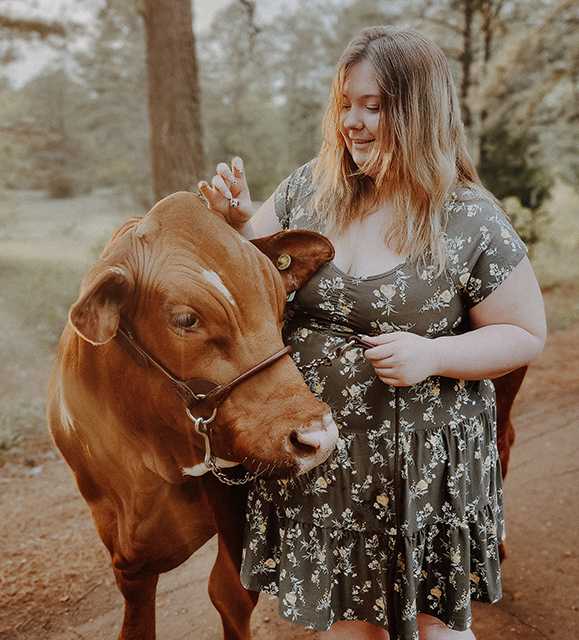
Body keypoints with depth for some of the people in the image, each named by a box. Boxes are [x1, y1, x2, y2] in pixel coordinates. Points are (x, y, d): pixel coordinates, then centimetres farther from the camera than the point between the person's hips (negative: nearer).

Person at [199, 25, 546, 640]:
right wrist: (234, 217, -9)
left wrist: (432, 355, -21)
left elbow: (525, 334, -6)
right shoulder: (312, 187, -2)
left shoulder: (472, 222, -13)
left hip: (420, 462, -3)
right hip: (315, 450, 4)